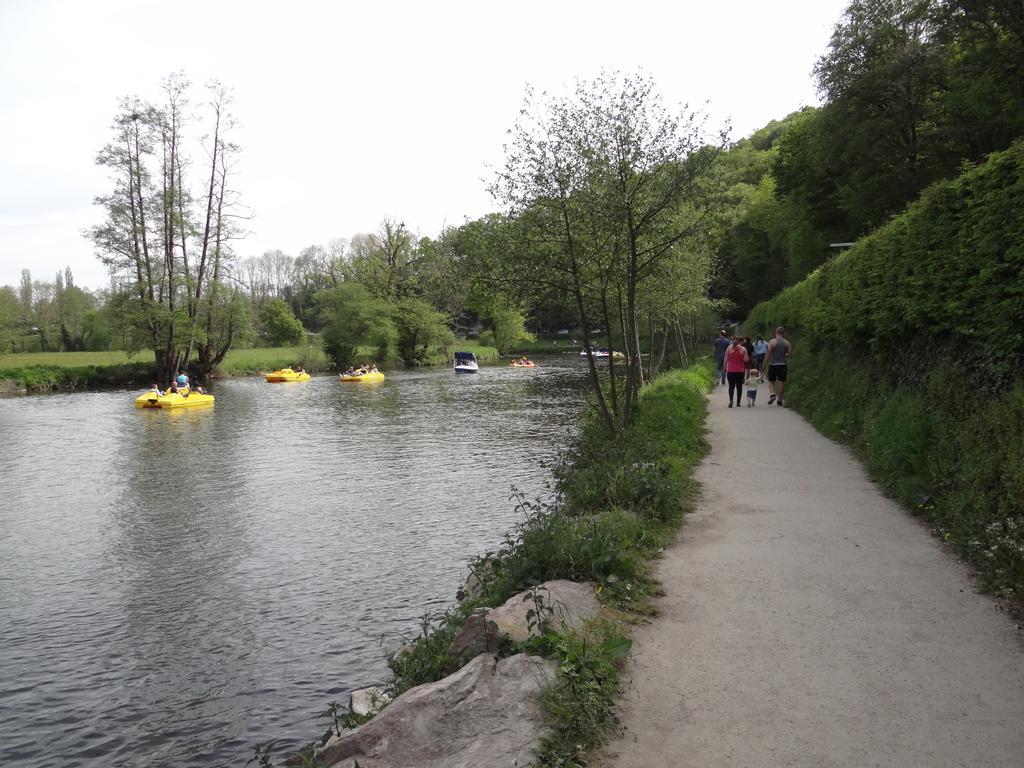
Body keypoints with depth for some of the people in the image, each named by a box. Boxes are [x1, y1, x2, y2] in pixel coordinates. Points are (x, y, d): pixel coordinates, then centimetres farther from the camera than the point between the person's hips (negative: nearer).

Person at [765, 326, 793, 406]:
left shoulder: (772, 342, -5)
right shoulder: (787, 343, 3)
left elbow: (768, 354, -9)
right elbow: (790, 355, 3)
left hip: (773, 364, -2)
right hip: (783, 364, 2)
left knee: (771, 381, 10)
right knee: (781, 382, 7)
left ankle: (772, 394, -15)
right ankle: (779, 399, 9)